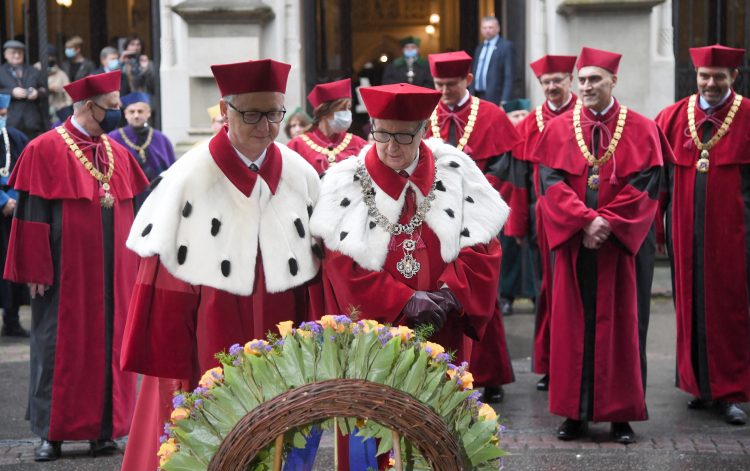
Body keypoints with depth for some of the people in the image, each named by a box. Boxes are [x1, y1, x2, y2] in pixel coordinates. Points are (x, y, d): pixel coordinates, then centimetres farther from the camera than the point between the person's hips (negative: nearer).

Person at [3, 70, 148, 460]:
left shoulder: (118, 155, 12)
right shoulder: (45, 150, -6)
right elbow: (32, 215, -8)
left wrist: (132, 267, 12)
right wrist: (36, 270, -12)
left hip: (112, 274, 5)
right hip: (66, 273, -5)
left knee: (108, 346, 6)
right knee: (59, 347, 1)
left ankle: (103, 429, 15)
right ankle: (52, 433, 10)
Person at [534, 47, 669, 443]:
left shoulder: (641, 130, 3)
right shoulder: (558, 129, 7)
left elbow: (645, 185, -3)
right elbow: (551, 182, -2)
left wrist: (608, 222, -13)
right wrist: (585, 220, -15)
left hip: (621, 243, -1)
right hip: (573, 242, 1)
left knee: (620, 325, 2)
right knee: (573, 324, 2)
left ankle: (621, 415, 8)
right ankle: (574, 412, 9)